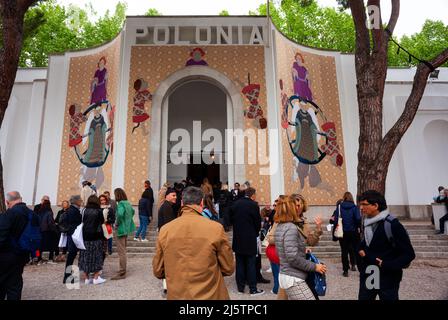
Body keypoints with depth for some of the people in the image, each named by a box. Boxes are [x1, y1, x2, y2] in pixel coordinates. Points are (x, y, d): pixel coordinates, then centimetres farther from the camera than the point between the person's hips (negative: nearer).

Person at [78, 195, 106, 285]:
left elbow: (82, 222, 2)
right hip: (96, 237, -2)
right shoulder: (99, 211, -8)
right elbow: (102, 222, 0)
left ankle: (87, 278, 17)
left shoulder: (84, 211, -3)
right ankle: (96, 278, 10)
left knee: (85, 256, 11)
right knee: (96, 256, 8)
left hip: (85, 236, 2)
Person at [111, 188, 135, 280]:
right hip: (126, 228, 9)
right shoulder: (127, 203, 7)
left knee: (121, 252, -2)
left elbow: (120, 214, -38)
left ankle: (122, 273, 4)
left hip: (121, 229, -9)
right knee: (123, 250, 21)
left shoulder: (120, 204, -19)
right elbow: (132, 211, 25)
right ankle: (123, 268, 32)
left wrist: (117, 223, -21)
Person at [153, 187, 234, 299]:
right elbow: (228, 269, -7)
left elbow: (158, 271, 1)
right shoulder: (216, 228, -17)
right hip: (209, 295, -2)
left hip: (176, 295, 2)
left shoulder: (164, 230, -9)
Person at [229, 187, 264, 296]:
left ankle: (240, 288, 21)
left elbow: (231, 219, 6)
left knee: (240, 264, 12)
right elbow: (258, 222, -7)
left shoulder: (235, 204, 1)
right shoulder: (254, 205, -13)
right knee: (251, 265, 5)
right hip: (250, 239, -4)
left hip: (238, 239, 5)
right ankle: (253, 289, 12)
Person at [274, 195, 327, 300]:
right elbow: (293, 258, -23)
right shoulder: (291, 228, -20)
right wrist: (314, 266, -13)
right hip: (293, 279, -9)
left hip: (285, 275, 9)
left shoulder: (280, 226, 8)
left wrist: (303, 250, 16)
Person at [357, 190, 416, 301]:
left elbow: (409, 254, -14)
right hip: (367, 277, 6)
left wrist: (386, 265, -20)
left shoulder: (392, 225, -16)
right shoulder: (366, 223, 3)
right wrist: (362, 251, -3)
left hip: (387, 278, -6)